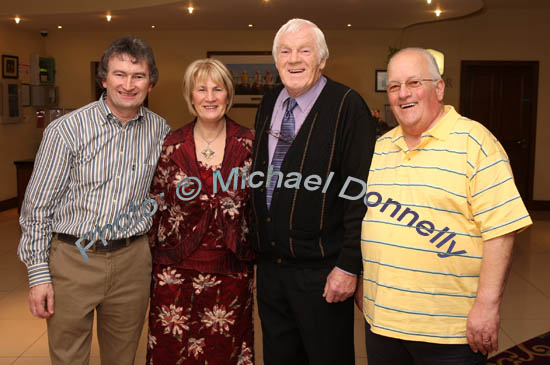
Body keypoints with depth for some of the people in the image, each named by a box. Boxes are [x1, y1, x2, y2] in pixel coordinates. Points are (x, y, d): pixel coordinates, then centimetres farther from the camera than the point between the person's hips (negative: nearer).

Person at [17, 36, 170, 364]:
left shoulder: (160, 131, 1)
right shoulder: (66, 130, -9)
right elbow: (37, 207, -5)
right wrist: (39, 274, -6)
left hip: (132, 262, 3)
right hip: (73, 260, -2)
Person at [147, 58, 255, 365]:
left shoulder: (248, 144, -1)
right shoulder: (171, 146, -1)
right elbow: (156, 206, 6)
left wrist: (256, 255, 4)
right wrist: (153, 256, 6)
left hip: (231, 270, 0)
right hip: (177, 270, 0)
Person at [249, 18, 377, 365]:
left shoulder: (347, 106, -12)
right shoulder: (268, 104, 8)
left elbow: (360, 193, -15)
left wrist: (349, 266, -17)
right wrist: (257, 251, 14)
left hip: (321, 271, -6)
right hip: (269, 265, 6)